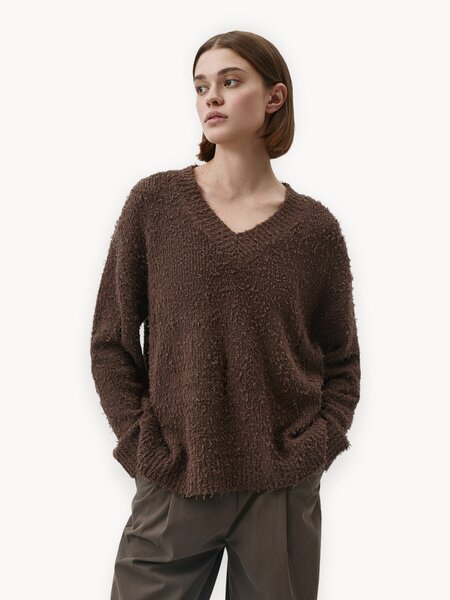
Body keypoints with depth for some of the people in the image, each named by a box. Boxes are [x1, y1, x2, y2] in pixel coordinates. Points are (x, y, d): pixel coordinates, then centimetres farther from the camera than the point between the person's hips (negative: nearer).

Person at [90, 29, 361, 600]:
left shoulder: (315, 227, 0)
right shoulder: (155, 201, -2)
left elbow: (342, 364, 7)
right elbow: (111, 342, 0)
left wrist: (313, 449, -6)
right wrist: (144, 447, -6)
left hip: (283, 493, 1)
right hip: (174, 487, 0)